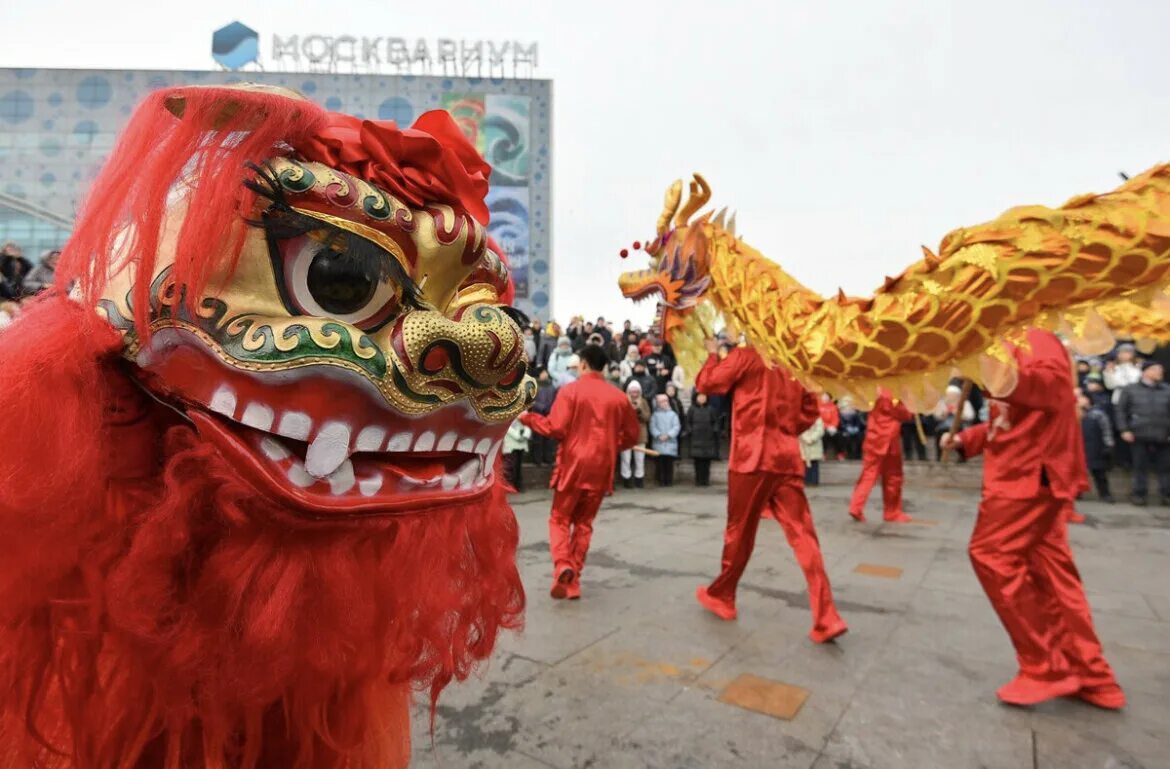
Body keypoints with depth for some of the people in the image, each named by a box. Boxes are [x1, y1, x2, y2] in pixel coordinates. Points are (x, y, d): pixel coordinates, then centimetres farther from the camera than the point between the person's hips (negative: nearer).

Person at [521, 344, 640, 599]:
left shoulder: (570, 390, -7)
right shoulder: (619, 397, 5)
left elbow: (556, 429, -13)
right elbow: (632, 436, 10)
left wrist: (527, 417, 0)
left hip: (573, 464, -3)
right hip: (601, 468, 3)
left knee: (559, 519, 11)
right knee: (584, 522, 15)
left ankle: (562, 566, -12)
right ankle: (572, 581, 15)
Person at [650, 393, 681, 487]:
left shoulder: (673, 414, 7)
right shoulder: (655, 414, 8)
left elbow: (677, 427, 0)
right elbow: (653, 427, 1)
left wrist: (668, 435, -11)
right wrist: (658, 435, -13)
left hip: (670, 442, 0)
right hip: (659, 443, 0)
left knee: (669, 462, 0)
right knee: (660, 463, 0)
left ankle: (669, 481, 7)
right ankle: (661, 481, 7)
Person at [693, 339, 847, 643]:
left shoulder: (746, 355, -3)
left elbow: (706, 383, -2)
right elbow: (810, 410, 18)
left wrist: (713, 354, 13)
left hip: (752, 457, -5)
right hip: (788, 458, 5)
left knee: (739, 532, 8)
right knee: (803, 535, 2)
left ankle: (720, 596, 25)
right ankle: (827, 618, -2)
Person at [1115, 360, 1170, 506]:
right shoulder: (1130, 390, 3)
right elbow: (1121, 410, 1)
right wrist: (1124, 430, -5)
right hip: (1140, 435, -2)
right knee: (1140, 466, 3)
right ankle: (1139, 494, 11)